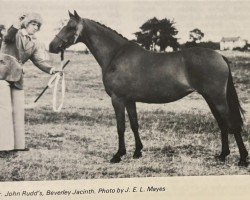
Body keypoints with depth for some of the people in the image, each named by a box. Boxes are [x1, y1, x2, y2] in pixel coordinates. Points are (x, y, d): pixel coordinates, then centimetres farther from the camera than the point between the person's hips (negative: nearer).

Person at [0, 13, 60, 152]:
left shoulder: (34, 44, 13)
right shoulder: (15, 34, 0)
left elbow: (40, 61, 1)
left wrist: (50, 69, -16)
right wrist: (18, 25, -33)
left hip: (17, 76, 6)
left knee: (19, 108, 9)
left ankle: (18, 143, 18)